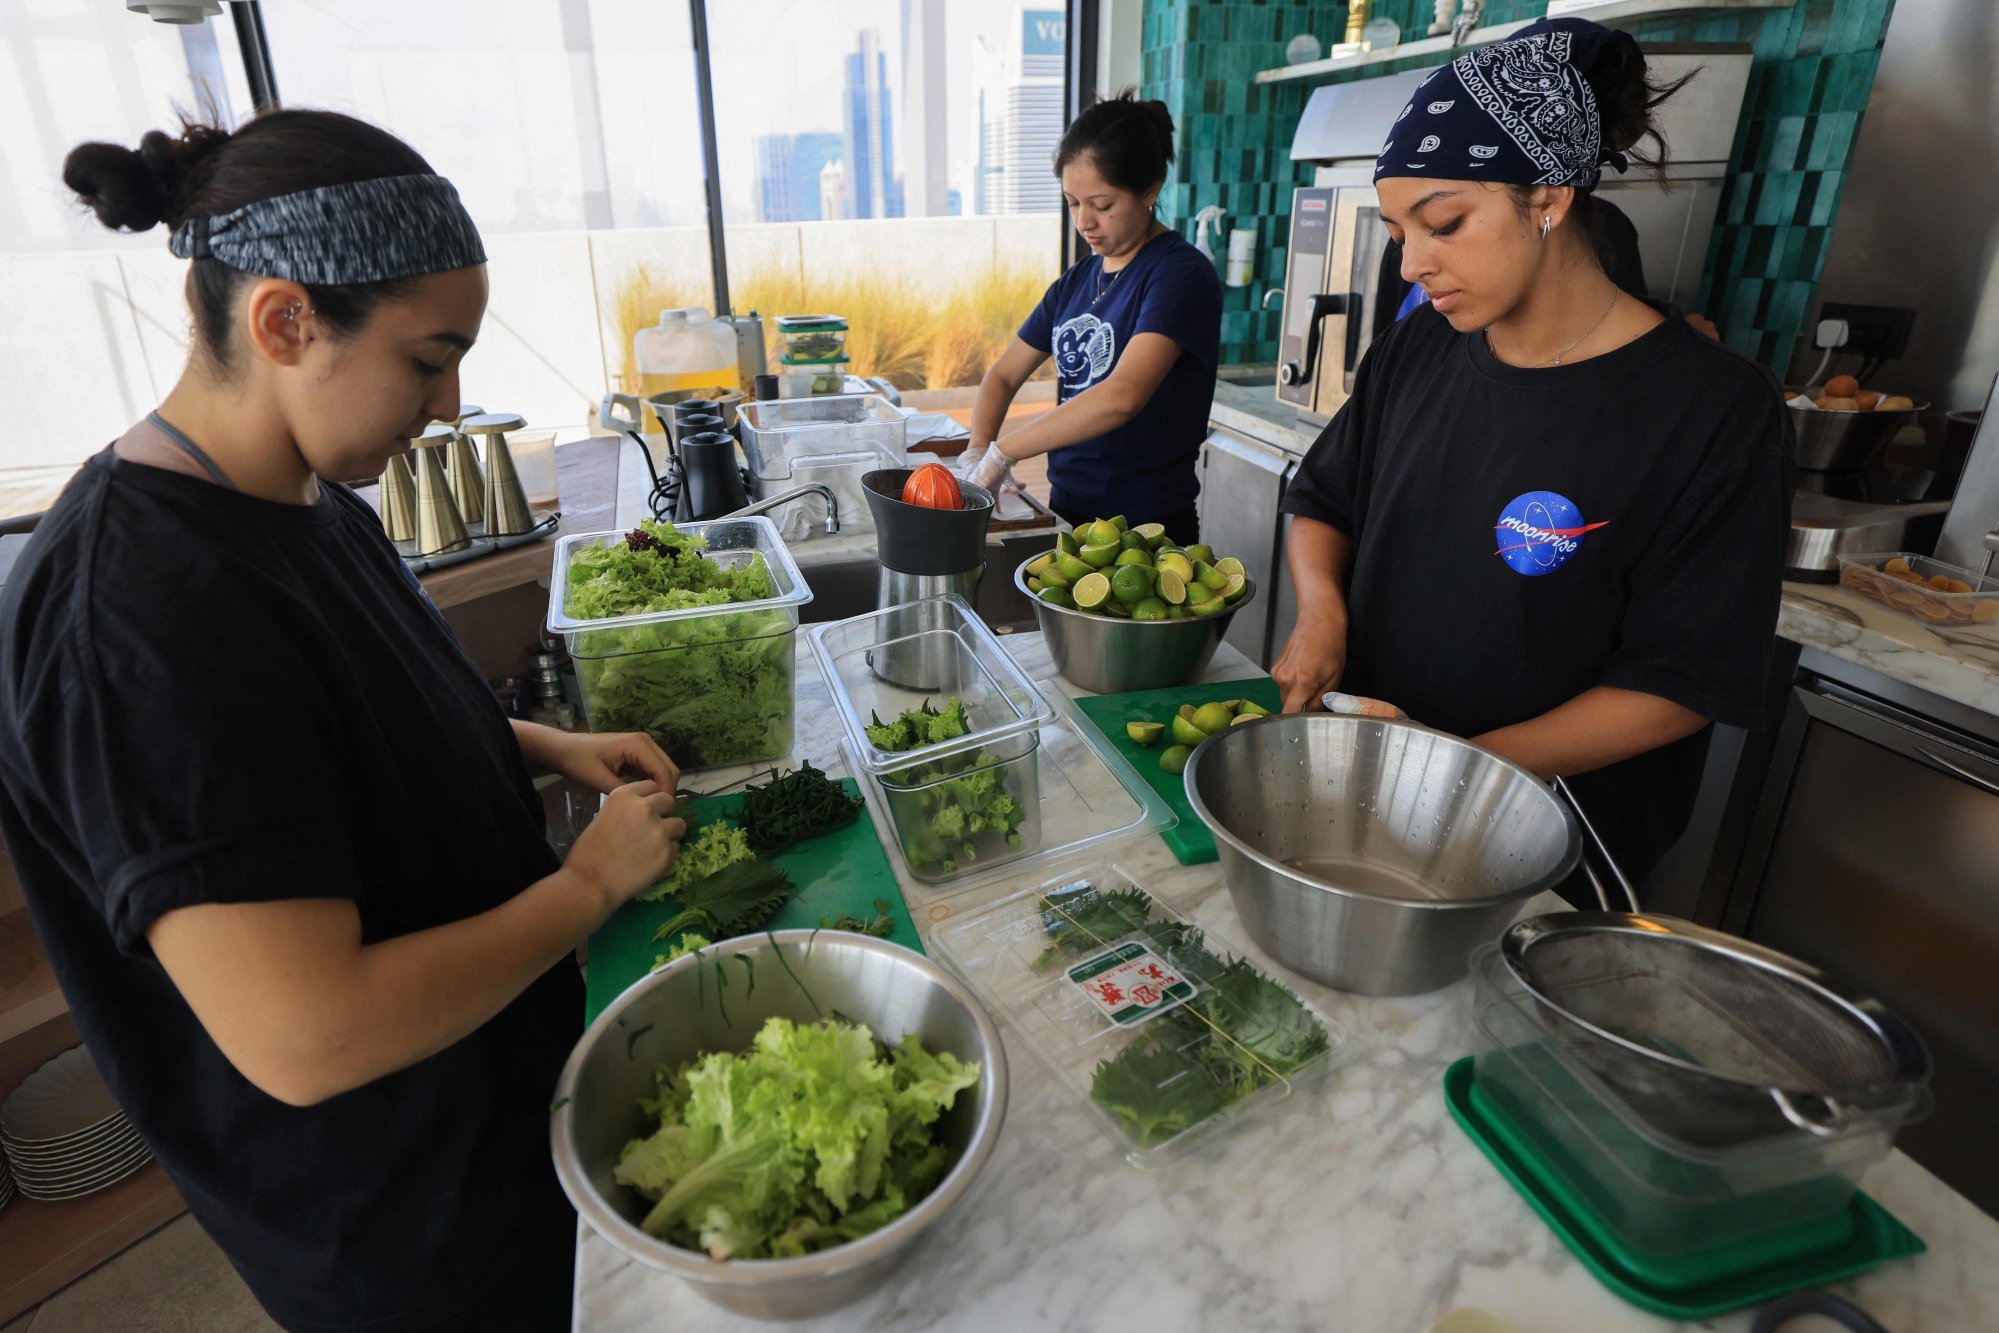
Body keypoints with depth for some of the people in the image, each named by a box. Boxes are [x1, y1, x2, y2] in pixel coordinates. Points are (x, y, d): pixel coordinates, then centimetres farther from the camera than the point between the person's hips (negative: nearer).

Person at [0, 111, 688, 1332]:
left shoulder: (309, 502, -3)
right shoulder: (140, 608, -32)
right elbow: (305, 1038, -34)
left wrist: (551, 748, 0)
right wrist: (592, 881, -23)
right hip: (390, 1218, -8)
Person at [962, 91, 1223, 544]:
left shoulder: (1180, 274, -14)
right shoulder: (1076, 281, 9)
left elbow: (1123, 395, -29)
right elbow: (1003, 375, 12)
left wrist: (1001, 451, -25)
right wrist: (976, 453, -8)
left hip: (1147, 524, -7)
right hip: (1068, 511, 7)